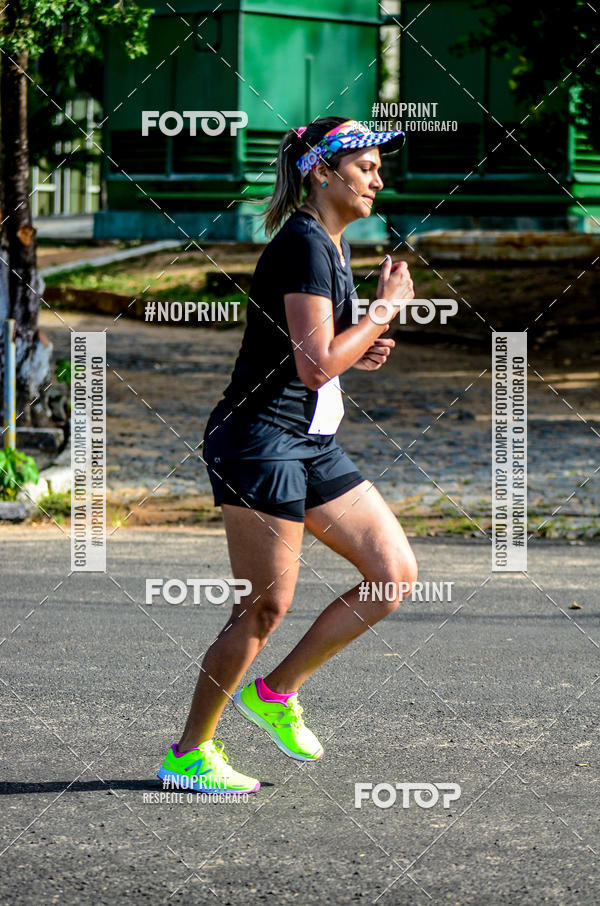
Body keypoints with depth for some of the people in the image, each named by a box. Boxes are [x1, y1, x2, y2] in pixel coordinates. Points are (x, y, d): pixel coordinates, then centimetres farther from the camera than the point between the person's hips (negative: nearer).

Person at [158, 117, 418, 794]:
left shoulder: (334, 245, 15)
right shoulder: (303, 244, -15)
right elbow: (314, 365, -23)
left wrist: (358, 351, 9)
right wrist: (387, 308, -13)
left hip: (312, 445, 10)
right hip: (261, 439, -10)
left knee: (395, 573, 4)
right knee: (265, 606, -5)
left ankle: (277, 692, 15)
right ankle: (189, 754, 8)